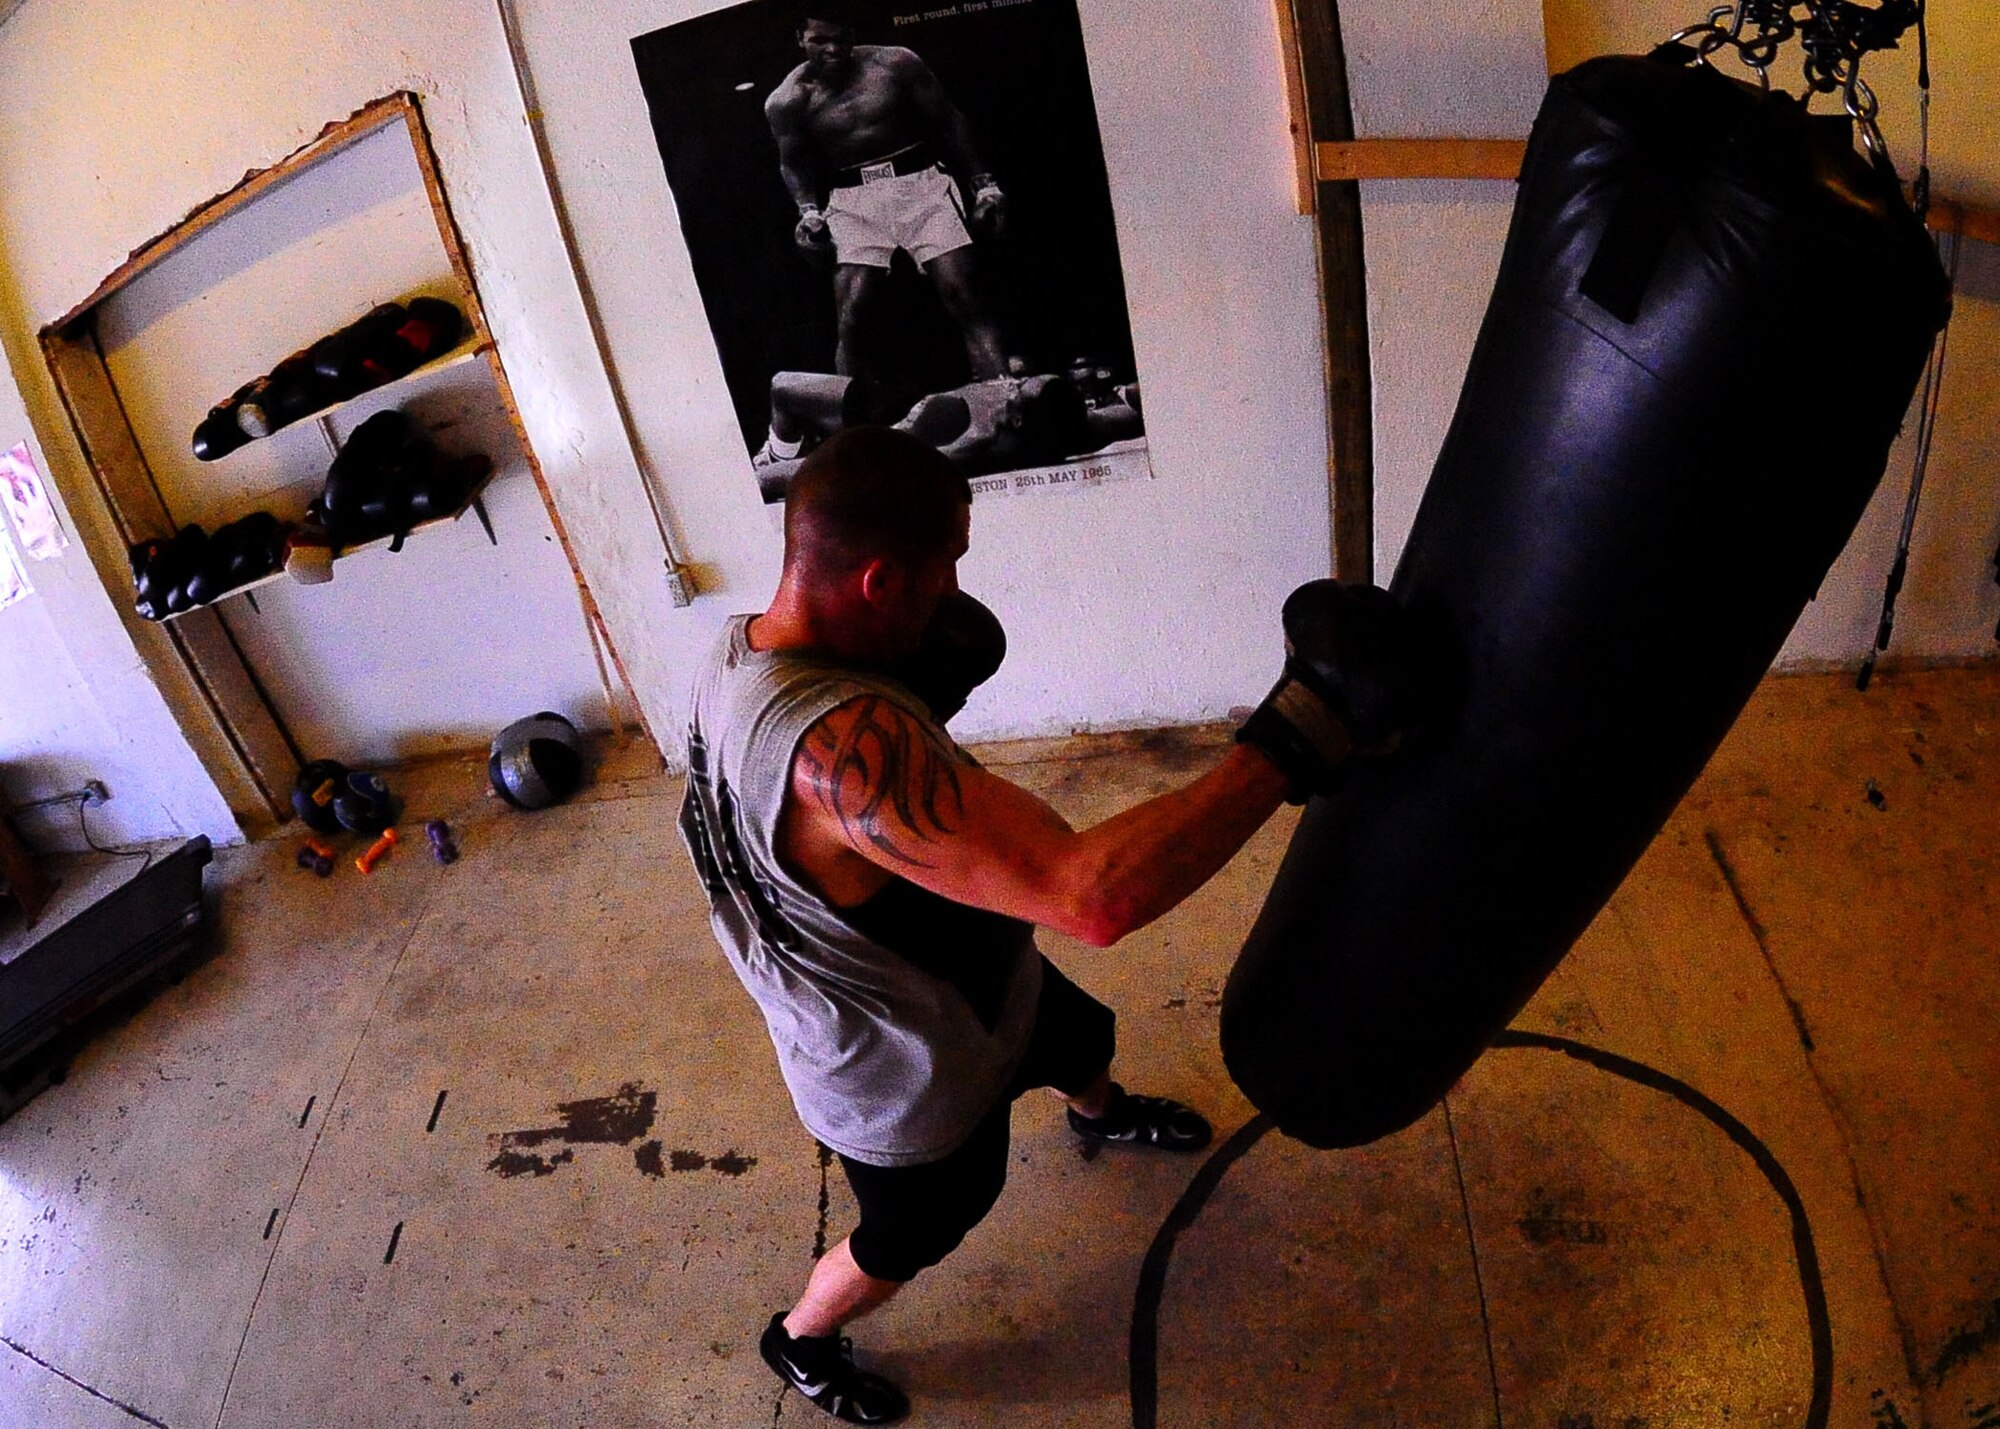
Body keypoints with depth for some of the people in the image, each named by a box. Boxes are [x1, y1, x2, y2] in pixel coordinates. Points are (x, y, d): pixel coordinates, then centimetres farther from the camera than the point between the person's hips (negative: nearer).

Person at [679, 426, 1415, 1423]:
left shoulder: (744, 651, -18)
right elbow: (1093, 894, -54)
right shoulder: (835, 743, -49)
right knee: (909, 1238, 26)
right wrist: (1293, 740, -47)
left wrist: (919, 699, -16)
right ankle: (800, 1342, 58)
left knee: (1082, 1039, 36)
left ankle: (1102, 1117, 73)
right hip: (911, 1077, -8)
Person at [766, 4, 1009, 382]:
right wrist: (809, 211, -10)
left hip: (921, 184, 0)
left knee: (968, 301, -12)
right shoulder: (787, 101, -1)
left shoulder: (896, 63, -2)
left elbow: (949, 122, 5)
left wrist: (984, 183, 1)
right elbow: (794, 163, 9)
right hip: (854, 204, 0)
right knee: (849, 322, -12)